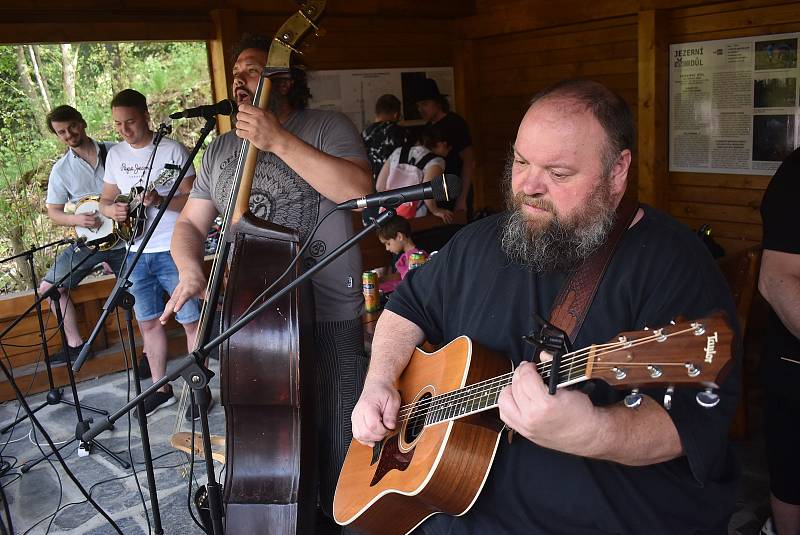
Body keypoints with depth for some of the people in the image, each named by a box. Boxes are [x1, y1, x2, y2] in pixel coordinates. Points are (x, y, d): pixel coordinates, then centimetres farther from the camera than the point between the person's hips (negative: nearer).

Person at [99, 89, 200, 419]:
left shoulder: (172, 150, -7)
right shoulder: (115, 154, 10)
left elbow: (192, 199, -10)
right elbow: (106, 199, 17)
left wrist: (159, 201, -26)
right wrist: (111, 209, -6)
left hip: (172, 251, -6)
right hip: (136, 253, 6)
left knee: (191, 320, -1)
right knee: (148, 322, 12)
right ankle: (161, 389, 25)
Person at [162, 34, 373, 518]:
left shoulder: (327, 127, -3)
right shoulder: (221, 150, 14)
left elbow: (359, 190, -21)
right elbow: (191, 223, 15)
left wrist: (277, 140, -23)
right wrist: (191, 269, -6)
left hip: (328, 317, -5)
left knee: (335, 441, 0)